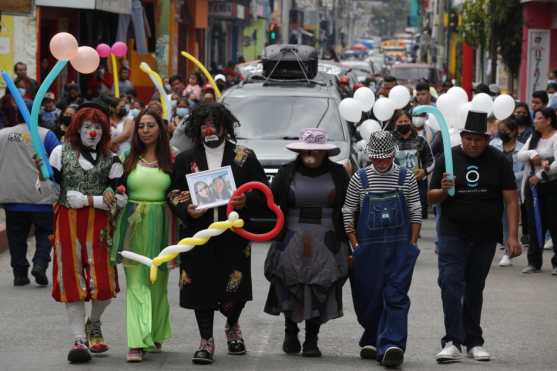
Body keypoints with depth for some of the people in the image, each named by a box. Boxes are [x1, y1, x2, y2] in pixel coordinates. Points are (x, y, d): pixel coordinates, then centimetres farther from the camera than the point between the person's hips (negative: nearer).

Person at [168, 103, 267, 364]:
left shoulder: (244, 157, 7)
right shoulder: (185, 159, 10)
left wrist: (246, 201, -12)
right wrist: (187, 210, -9)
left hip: (233, 235, -1)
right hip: (198, 233, 1)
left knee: (235, 289, -2)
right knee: (201, 288, -1)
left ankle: (232, 327, 29)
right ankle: (206, 341, 10)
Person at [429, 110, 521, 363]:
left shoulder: (498, 162, 1)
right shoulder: (448, 159, 1)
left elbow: (511, 200, -2)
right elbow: (431, 197, 6)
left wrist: (513, 236, -10)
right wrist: (444, 191, -18)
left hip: (486, 236, 1)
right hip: (452, 233, -1)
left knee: (475, 289, 10)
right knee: (451, 284, -13)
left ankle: (474, 342, 20)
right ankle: (452, 342, -17)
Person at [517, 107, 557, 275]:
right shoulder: (534, 137, 13)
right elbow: (520, 155, 4)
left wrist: (540, 175, -18)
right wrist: (532, 154, -15)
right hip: (532, 186, 6)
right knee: (534, 225, 7)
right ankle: (534, 262, 14)